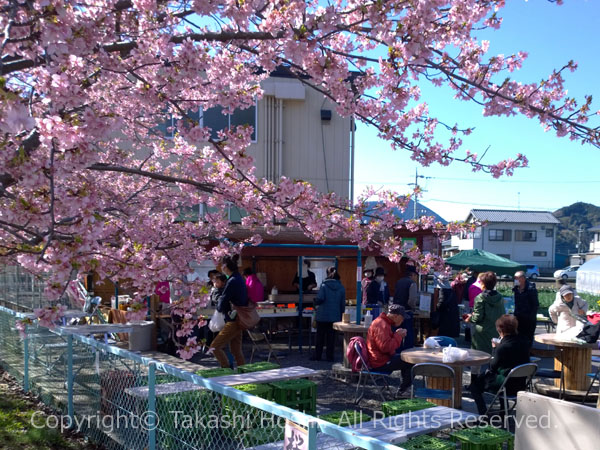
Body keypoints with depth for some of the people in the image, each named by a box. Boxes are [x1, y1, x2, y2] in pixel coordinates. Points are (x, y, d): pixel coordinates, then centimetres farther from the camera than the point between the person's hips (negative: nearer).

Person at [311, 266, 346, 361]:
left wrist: (316, 302, 6)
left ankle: (317, 356, 14)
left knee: (320, 336, 8)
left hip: (323, 315, -2)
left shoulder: (324, 285, -10)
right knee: (331, 336, 10)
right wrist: (341, 316, 13)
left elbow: (320, 298, -17)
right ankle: (330, 356, 11)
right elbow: (343, 303, 5)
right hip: (335, 316, 2)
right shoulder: (341, 287, 1)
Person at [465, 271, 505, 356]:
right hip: (496, 332, 5)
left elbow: (478, 317, -15)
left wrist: (470, 318, 6)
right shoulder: (500, 298, 3)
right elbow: (503, 315, 7)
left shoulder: (480, 298, -12)